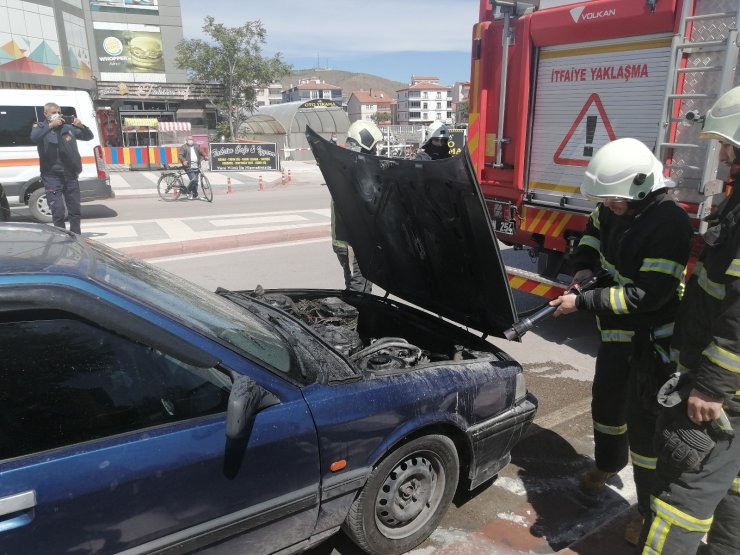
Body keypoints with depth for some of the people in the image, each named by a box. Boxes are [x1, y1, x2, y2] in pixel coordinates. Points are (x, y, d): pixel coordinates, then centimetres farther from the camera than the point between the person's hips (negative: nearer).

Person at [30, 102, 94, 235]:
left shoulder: (69, 127, 11)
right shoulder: (40, 127, 3)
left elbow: (89, 137, 10)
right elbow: (34, 138, -18)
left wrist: (81, 126, -10)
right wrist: (50, 125, -28)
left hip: (70, 175, 3)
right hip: (52, 176, -3)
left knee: (75, 210, 10)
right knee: (58, 212, -7)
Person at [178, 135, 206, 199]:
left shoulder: (196, 146, 17)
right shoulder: (184, 147, 4)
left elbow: (202, 152, 13)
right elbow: (180, 155, -5)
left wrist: (205, 156, -9)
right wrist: (183, 161, -24)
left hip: (196, 167, 5)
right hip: (189, 167, -5)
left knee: (196, 181, 5)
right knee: (193, 179, -19)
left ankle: (195, 195, 16)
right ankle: (188, 192, 2)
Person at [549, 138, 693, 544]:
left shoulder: (669, 224, -27)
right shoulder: (616, 208, -3)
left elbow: (647, 295, -31)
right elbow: (593, 230, 20)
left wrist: (582, 302, -28)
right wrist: (584, 267, 1)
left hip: (651, 338, -8)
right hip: (616, 331, 8)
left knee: (644, 422, 0)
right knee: (606, 401, 22)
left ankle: (651, 508, 20)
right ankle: (607, 464, 48)